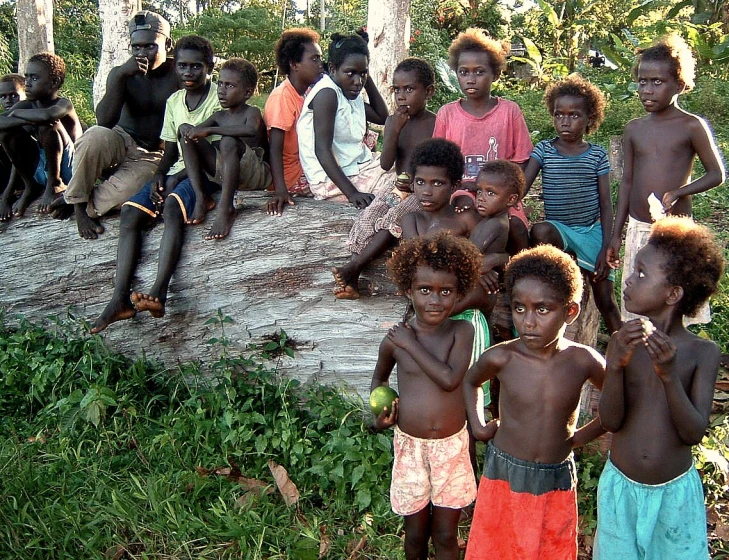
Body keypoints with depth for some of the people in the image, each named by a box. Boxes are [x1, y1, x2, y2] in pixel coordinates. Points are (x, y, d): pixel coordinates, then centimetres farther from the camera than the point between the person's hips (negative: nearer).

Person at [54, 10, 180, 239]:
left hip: (152, 156, -2)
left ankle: (77, 203, -5)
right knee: (95, 137, -35)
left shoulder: (180, 75, -10)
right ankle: (77, 201, -13)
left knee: (127, 190, -35)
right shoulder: (121, 74, -4)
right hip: (121, 142, 2)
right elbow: (104, 121, -18)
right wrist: (121, 75, -27)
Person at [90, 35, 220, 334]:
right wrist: (159, 176, -6)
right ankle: (120, 298, -26)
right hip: (176, 172, 6)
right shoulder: (174, 101, 15)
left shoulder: (218, 97, -4)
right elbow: (171, 149, 15)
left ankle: (158, 293, -45)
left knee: (173, 205, -36)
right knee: (130, 211, -17)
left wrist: (177, 179, -16)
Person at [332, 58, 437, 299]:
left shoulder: (437, 124, -5)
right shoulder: (392, 122, 6)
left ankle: (353, 268, -34)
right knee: (366, 219, -20)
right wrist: (394, 130, -16)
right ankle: (352, 281, -31)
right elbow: (386, 164, -5)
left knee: (394, 219, -30)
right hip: (396, 186, 5)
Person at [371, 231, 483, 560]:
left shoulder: (462, 332, -12)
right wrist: (380, 411, -6)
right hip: (410, 445, 1)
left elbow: (449, 379, -27)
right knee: (415, 532, 17)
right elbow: (379, 378, 12)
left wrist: (411, 345, -20)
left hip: (451, 446, -1)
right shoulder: (395, 339, -8)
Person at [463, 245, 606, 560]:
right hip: (503, 478, 0)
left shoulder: (583, 361, -14)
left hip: (556, 484, 1)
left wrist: (584, 435, 0)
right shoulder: (501, 358, -14)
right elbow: (470, 382, 9)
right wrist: (478, 426, 1)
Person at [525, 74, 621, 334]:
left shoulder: (598, 155, 1)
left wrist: (605, 248, -6)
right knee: (540, 231, -38)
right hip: (558, 228, -1)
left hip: (592, 231, 1)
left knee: (606, 298, -1)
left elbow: (606, 204, 1)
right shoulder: (544, 150, -1)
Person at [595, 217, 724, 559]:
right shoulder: (623, 342, -9)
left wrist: (669, 375, -31)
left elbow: (695, 432, -17)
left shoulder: (703, 352, -11)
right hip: (621, 488, 1)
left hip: (676, 492, -1)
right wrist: (616, 366, -29)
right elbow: (610, 421, -14)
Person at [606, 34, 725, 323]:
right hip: (638, 230, 4)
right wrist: (616, 234, 10)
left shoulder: (691, 126, -6)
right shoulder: (634, 129, 6)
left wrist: (677, 192, -19)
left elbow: (717, 174, -2)